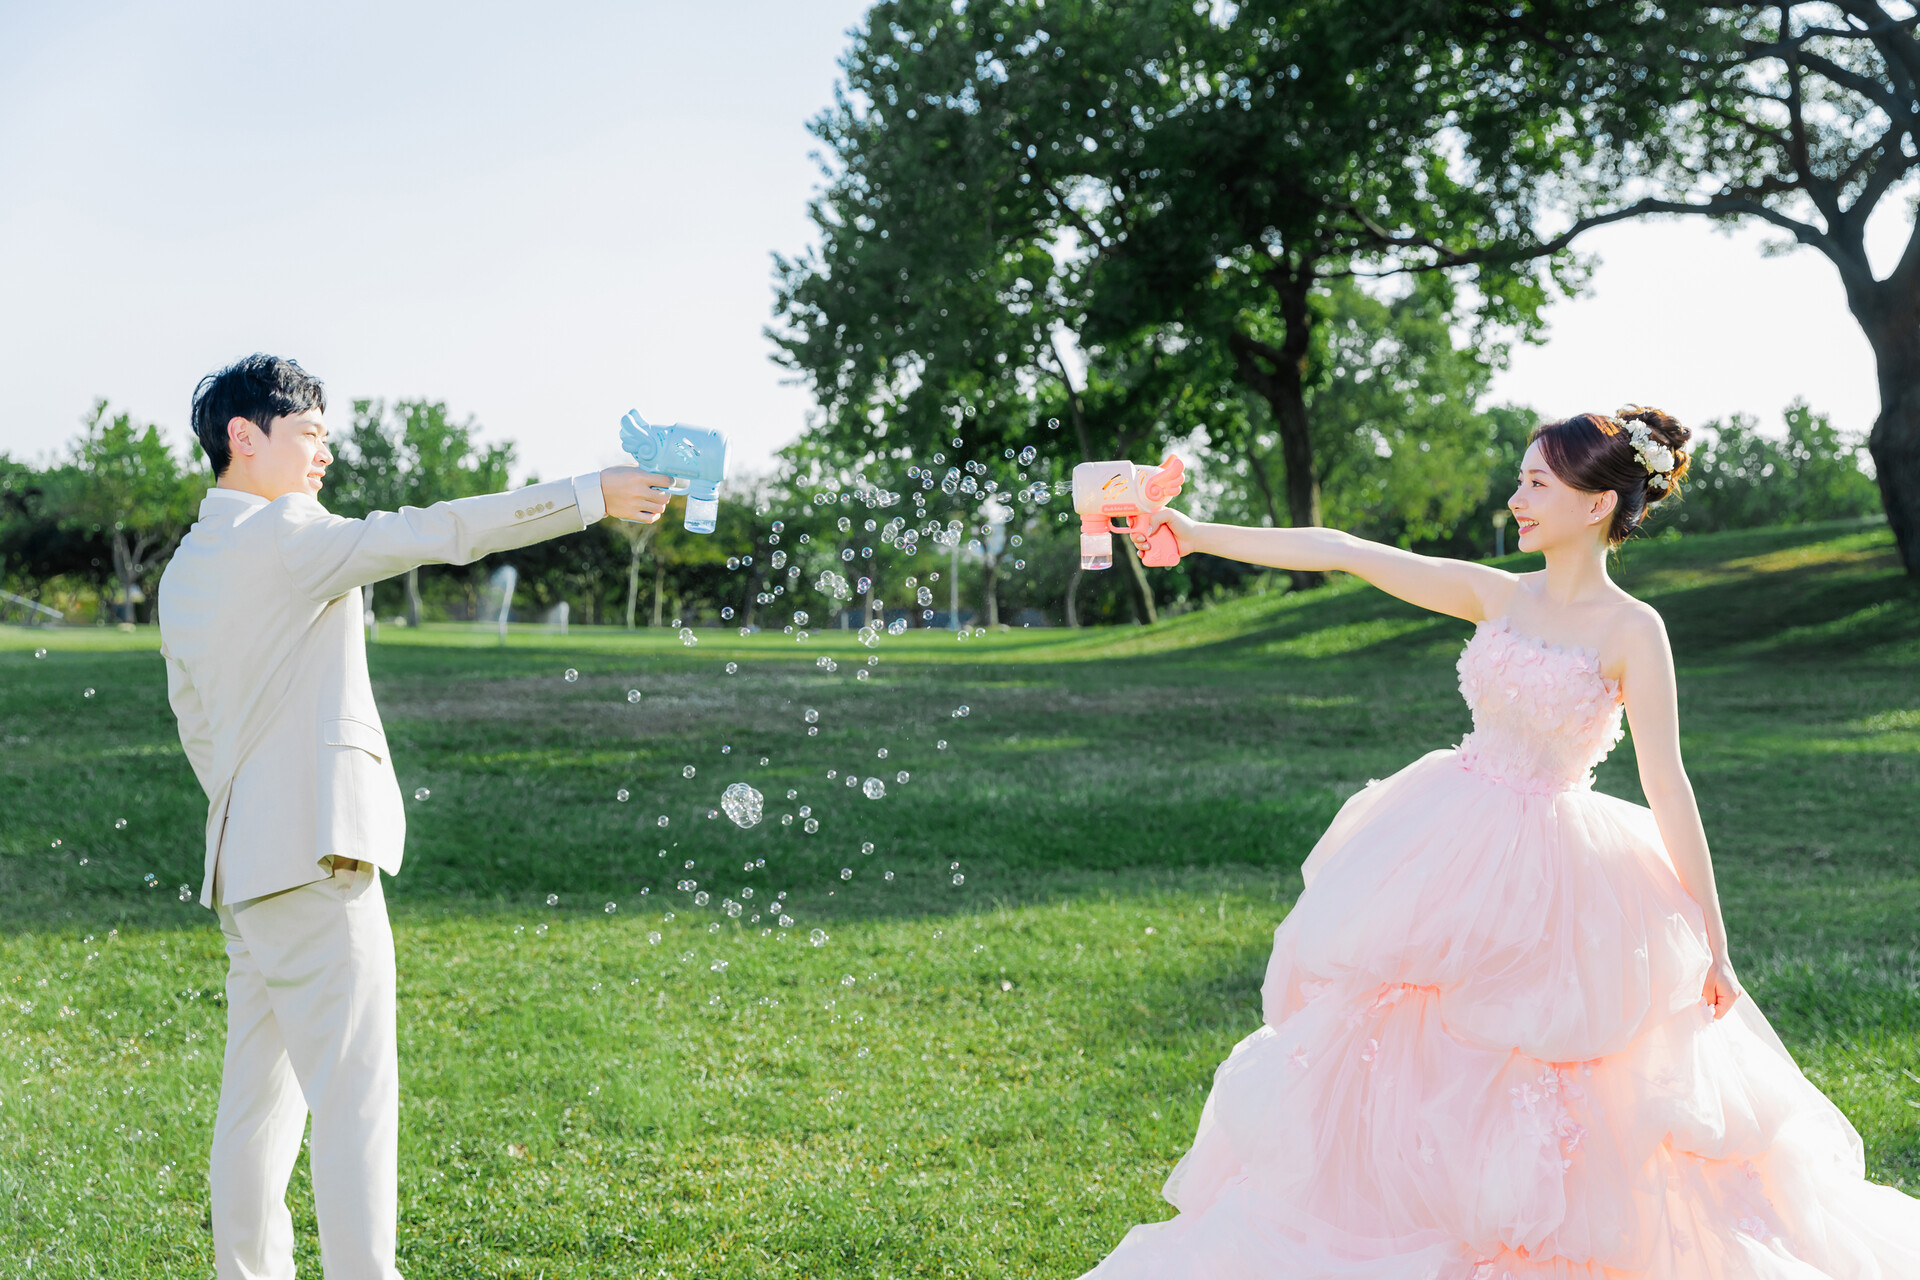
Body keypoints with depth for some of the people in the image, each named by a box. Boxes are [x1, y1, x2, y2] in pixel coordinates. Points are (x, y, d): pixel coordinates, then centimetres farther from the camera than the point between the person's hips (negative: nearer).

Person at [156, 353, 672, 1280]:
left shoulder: (184, 571, 17)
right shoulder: (282, 537, -10)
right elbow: (433, 533, -17)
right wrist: (591, 495, -15)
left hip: (244, 856, 10)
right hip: (311, 853, -10)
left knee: (262, 1085, 14)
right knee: (353, 1086, -9)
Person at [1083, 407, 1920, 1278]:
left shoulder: (1630, 631, -9)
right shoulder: (1497, 596, 5)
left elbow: (1667, 788, -11)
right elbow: (1342, 552, 2)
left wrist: (1712, 943, -9)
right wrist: (1195, 535, -1)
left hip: (1543, 877, -5)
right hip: (1450, 854, 5)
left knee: (1530, 1102, 1)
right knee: (1402, 1061, 10)